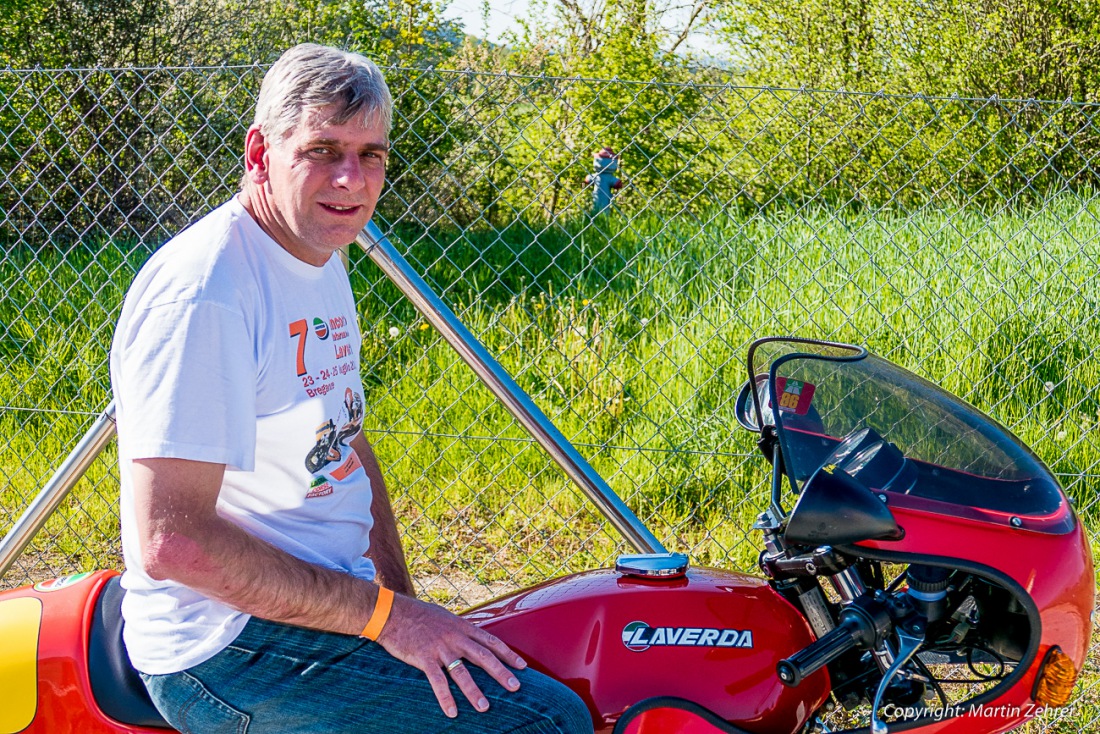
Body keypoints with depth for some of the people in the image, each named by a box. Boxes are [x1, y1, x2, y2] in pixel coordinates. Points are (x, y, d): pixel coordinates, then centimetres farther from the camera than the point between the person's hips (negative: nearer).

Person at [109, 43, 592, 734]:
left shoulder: (324, 268, 12)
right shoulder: (204, 292, -20)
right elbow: (172, 538, -25)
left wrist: (409, 611, 8)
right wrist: (384, 614, -20)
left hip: (327, 603, 10)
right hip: (233, 649, -10)